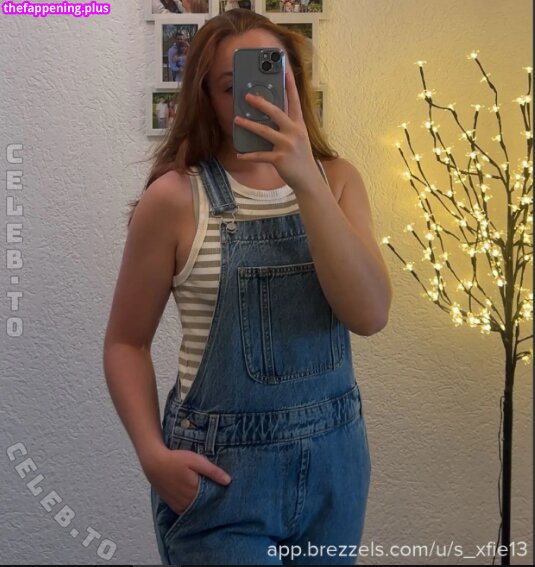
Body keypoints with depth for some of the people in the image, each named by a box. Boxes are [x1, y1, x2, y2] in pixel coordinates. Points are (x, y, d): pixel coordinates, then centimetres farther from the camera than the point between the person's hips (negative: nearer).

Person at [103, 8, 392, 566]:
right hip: (220, 468, -4)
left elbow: (370, 314, -14)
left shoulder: (335, 178, 0)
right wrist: (153, 453, -16)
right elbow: (125, 341, -3)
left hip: (335, 454, 4)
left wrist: (307, 182, -22)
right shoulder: (175, 197, -10)